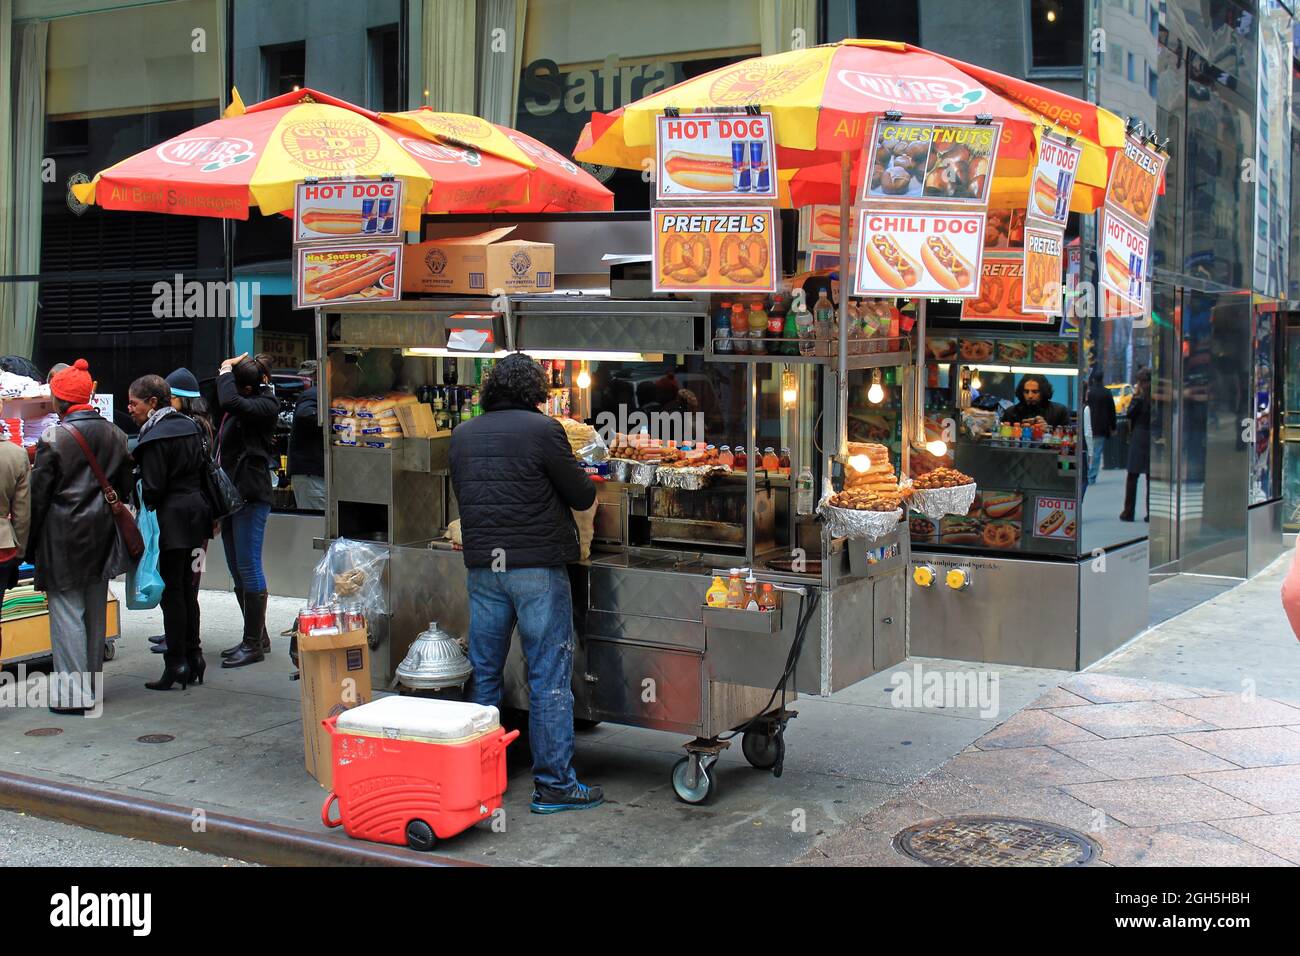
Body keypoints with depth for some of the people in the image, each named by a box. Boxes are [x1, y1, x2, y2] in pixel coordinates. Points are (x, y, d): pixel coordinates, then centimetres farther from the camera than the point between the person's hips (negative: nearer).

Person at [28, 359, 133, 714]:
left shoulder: (55, 437, -13)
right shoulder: (115, 434, 6)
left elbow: (39, 495, -9)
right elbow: (125, 488, 13)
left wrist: (30, 543, 0)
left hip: (63, 537, -6)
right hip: (101, 536, 6)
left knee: (67, 613, -2)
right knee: (96, 613, 14)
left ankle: (74, 693, -2)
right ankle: (93, 684, 23)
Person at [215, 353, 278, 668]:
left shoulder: (264, 406, -11)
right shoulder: (237, 410, 14)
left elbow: (230, 401, -29)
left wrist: (225, 371, -14)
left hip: (251, 497, -9)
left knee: (248, 569, -6)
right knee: (238, 572, 13)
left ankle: (254, 644, 0)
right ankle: (257, 638, 22)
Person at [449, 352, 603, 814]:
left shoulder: (463, 435, 8)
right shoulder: (542, 429, -10)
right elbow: (583, 497, -6)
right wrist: (585, 484, 15)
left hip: (482, 566, 6)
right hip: (537, 567, -5)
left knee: (483, 672, 14)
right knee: (549, 676, 0)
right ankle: (554, 783, 4)